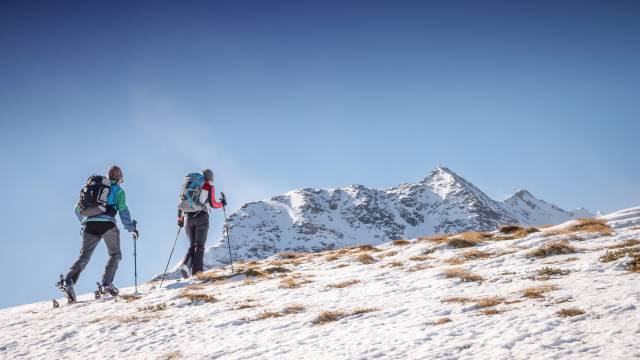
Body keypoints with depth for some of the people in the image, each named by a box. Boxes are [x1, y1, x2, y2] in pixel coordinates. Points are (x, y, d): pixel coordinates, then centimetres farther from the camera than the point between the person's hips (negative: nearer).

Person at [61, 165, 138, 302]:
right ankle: (106, 284, -7)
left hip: (89, 225, 4)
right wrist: (132, 228, 6)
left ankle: (69, 281, -17)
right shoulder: (118, 191, 11)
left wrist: (84, 222, 39)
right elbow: (123, 211, 2)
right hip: (107, 223, -4)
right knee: (115, 255, 12)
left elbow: (77, 208, 25)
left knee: (84, 256, 6)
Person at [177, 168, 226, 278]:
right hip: (201, 216, -4)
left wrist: (180, 218, 22)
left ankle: (186, 265, -16)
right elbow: (212, 204, -2)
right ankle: (196, 270, -19)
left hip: (188, 217, 4)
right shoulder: (209, 186, 7)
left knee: (192, 245, 9)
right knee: (199, 245, -5)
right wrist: (222, 203, 18)